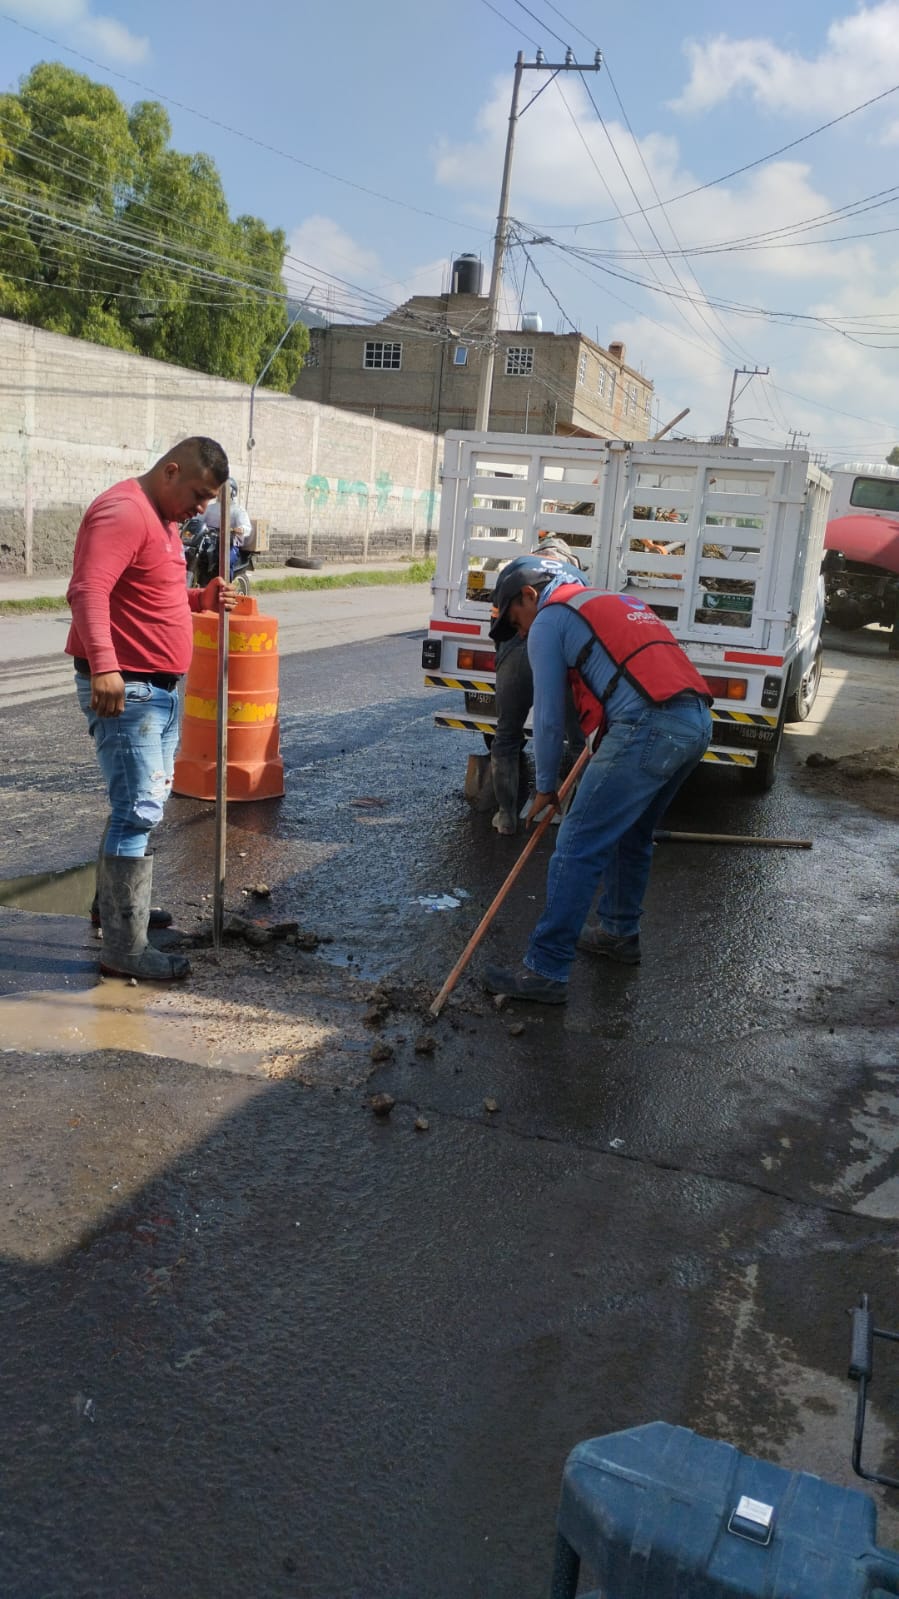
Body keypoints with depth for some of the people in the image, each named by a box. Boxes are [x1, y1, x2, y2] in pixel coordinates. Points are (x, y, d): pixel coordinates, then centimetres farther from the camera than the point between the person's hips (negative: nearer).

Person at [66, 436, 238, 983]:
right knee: (139, 812, -9)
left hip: (163, 688, 10)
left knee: (142, 804, 19)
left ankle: (115, 904, 35)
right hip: (123, 690, -10)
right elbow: (87, 593, -30)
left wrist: (202, 599, 8)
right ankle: (125, 949, -2)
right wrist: (103, 666, -43)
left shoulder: (163, 518, 16)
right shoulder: (123, 512, -17)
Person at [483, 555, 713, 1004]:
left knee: (578, 847, -5)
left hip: (649, 728, -9)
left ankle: (546, 971, -3)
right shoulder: (613, 601, 31)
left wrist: (546, 787, 16)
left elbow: (549, 715, 5)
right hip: (697, 722, 9)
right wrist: (600, 749, 46)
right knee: (631, 835, 25)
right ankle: (620, 932, 39)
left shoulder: (550, 619, 6)